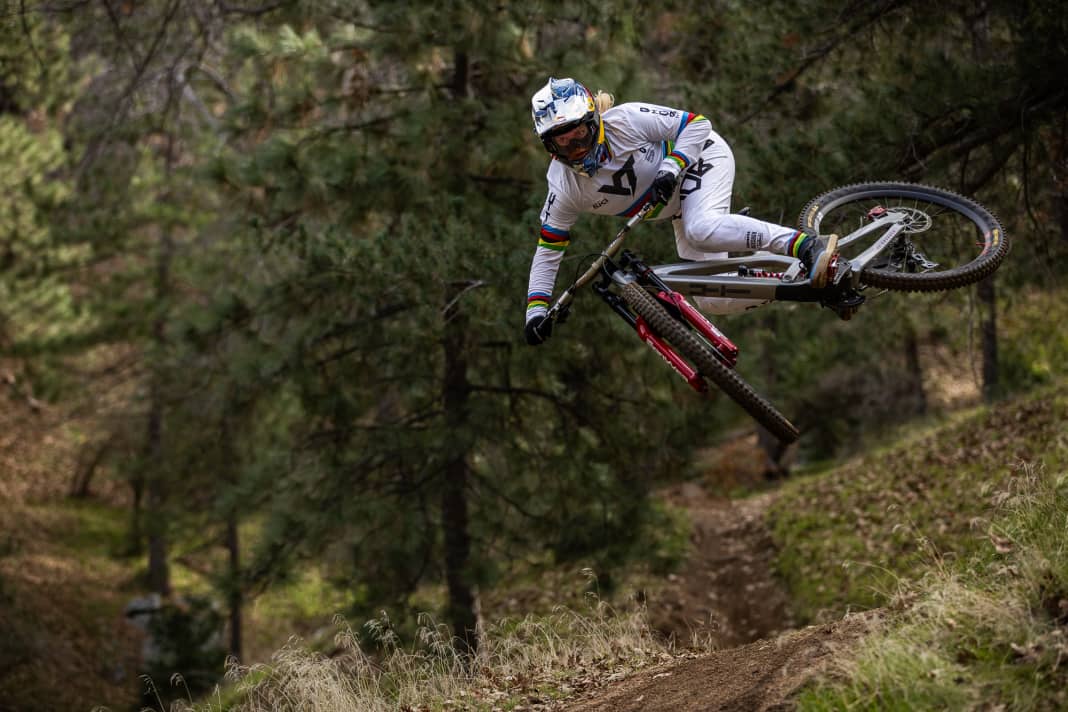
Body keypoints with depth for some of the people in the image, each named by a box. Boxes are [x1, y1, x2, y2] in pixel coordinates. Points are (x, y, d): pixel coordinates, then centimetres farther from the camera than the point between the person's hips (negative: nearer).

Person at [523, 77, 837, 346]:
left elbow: (698, 124, -21)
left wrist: (670, 169, -34)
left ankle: (808, 247, -41)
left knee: (702, 229, -38)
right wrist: (536, 311, -17)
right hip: (678, 207, 6)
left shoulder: (624, 121, -28)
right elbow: (548, 250, -9)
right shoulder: (565, 189, -16)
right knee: (710, 300, -7)